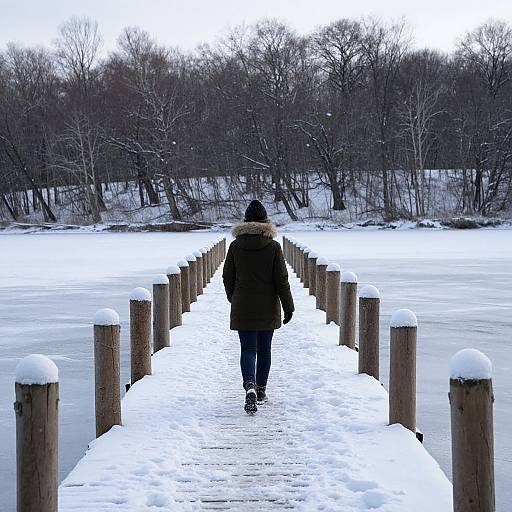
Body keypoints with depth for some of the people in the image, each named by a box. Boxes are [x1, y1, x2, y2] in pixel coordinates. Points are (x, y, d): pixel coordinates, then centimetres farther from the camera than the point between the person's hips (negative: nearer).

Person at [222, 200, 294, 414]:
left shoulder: (235, 246, -3)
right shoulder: (273, 247, -8)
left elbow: (228, 277, 4)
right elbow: (281, 280, -7)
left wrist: (233, 299, 21)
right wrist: (288, 307, 0)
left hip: (242, 308, 0)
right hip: (268, 308, 0)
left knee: (248, 349, 0)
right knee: (264, 349, 14)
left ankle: (250, 386, -23)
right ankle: (261, 390, 24)